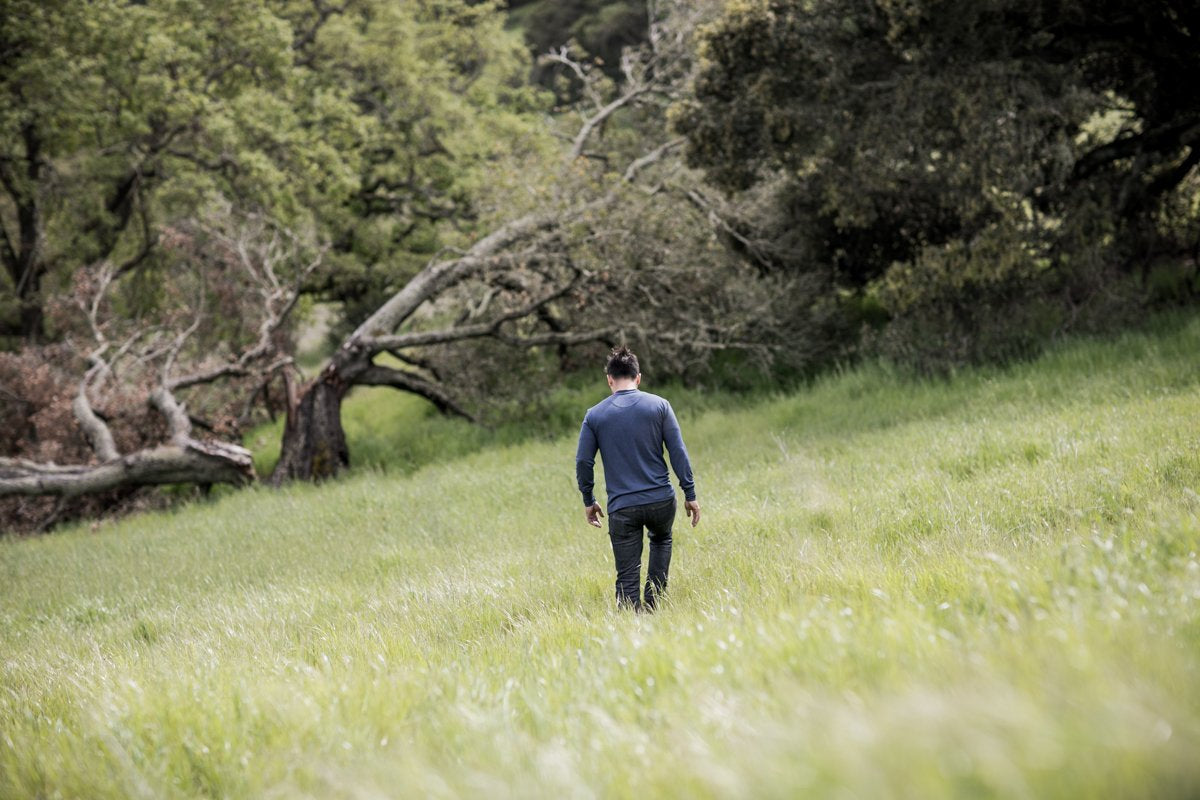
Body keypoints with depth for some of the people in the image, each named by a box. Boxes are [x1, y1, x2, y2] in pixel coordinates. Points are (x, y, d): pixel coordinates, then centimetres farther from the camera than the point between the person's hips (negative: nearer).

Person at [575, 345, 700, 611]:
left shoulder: (594, 415, 2)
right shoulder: (659, 405, 0)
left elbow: (583, 462, 2)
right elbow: (678, 452, -3)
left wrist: (588, 501, 15)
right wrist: (690, 494, 3)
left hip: (621, 508, -1)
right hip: (661, 500, 1)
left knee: (627, 580, 5)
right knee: (661, 540, 31)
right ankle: (652, 602, 19)